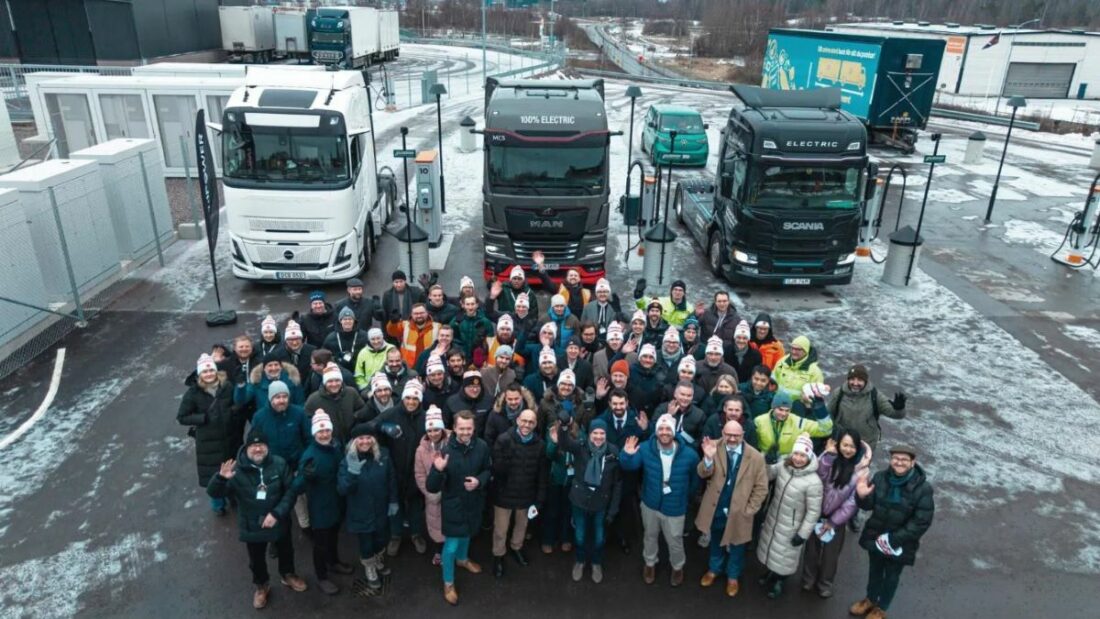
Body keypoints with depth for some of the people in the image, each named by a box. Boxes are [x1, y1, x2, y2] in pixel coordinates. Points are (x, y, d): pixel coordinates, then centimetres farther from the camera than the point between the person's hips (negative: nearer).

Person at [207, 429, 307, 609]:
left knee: (286, 552, 27)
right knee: (257, 559, 23)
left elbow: (290, 491, -14)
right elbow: (214, 493, -21)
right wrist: (221, 477, -42)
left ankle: (287, 575, 58)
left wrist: (277, 513, -25)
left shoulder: (279, 464, -19)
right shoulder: (237, 469, -21)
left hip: (279, 522, 1)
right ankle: (262, 586, 53)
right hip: (252, 526, -1)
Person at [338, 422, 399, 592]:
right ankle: (370, 569, 46)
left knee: (381, 539, 22)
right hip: (361, 513, -3)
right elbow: (342, 490, -24)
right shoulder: (348, 460, -18)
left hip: (381, 510, 3)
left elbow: (392, 479, 0)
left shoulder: (383, 455, -12)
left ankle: (378, 560, 55)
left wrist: (393, 501, 2)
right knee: (365, 543, 16)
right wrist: (352, 471, -39)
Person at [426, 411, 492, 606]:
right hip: (454, 503, -4)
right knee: (451, 544, 5)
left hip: (474, 501, 4)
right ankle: (448, 583, 29)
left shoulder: (481, 446, -18)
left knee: (467, 533, 29)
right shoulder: (446, 450, -27)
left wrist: (479, 481, -18)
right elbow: (432, 488, -26)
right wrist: (438, 470, -46)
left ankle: (462, 559, 59)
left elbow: (487, 470, 2)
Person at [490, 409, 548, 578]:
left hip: (526, 495, 3)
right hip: (504, 494, -3)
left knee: (522, 525, 26)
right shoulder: (503, 440, -20)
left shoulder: (540, 444, -11)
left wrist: (539, 499, -2)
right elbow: (496, 468, -20)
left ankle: (516, 548, 54)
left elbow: (542, 475, -4)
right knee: (500, 529, 14)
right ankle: (498, 556, 40)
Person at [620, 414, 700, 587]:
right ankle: (650, 563, 53)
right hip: (650, 504, 2)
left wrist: (686, 496, 4)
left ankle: (678, 567, 49)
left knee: (675, 541, 19)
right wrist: (627, 455, -35)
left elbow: (695, 479, -4)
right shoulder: (646, 448, -19)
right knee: (650, 536, 25)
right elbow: (629, 466, -14)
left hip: (674, 508, -2)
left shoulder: (689, 454, -22)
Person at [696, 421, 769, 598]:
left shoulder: (756, 457, -18)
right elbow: (703, 474, -22)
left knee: (736, 547, 23)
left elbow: (761, 488, -10)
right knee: (716, 543, 26)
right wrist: (708, 458, -41)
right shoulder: (714, 447, -16)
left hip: (738, 513, -1)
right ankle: (714, 569, 52)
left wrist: (749, 510, -12)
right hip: (715, 509, 1)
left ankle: (733, 576, 48)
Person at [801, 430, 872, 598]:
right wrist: (828, 455, -31)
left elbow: (853, 500, -13)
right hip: (817, 513, 1)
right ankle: (808, 579, 42)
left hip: (838, 518, -1)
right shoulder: (829, 458, -13)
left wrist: (833, 521, -12)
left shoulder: (861, 469, -16)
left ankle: (825, 584, 42)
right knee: (812, 548, 18)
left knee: (830, 553, 18)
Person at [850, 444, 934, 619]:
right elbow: (869, 505, -3)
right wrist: (862, 496, -28)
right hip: (875, 537, 3)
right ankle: (870, 600, 50)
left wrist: (893, 539, -23)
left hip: (900, 544, -3)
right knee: (875, 571, 25)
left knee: (891, 576, 20)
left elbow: (921, 523, -20)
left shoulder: (923, 488, -21)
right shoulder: (880, 477, -12)